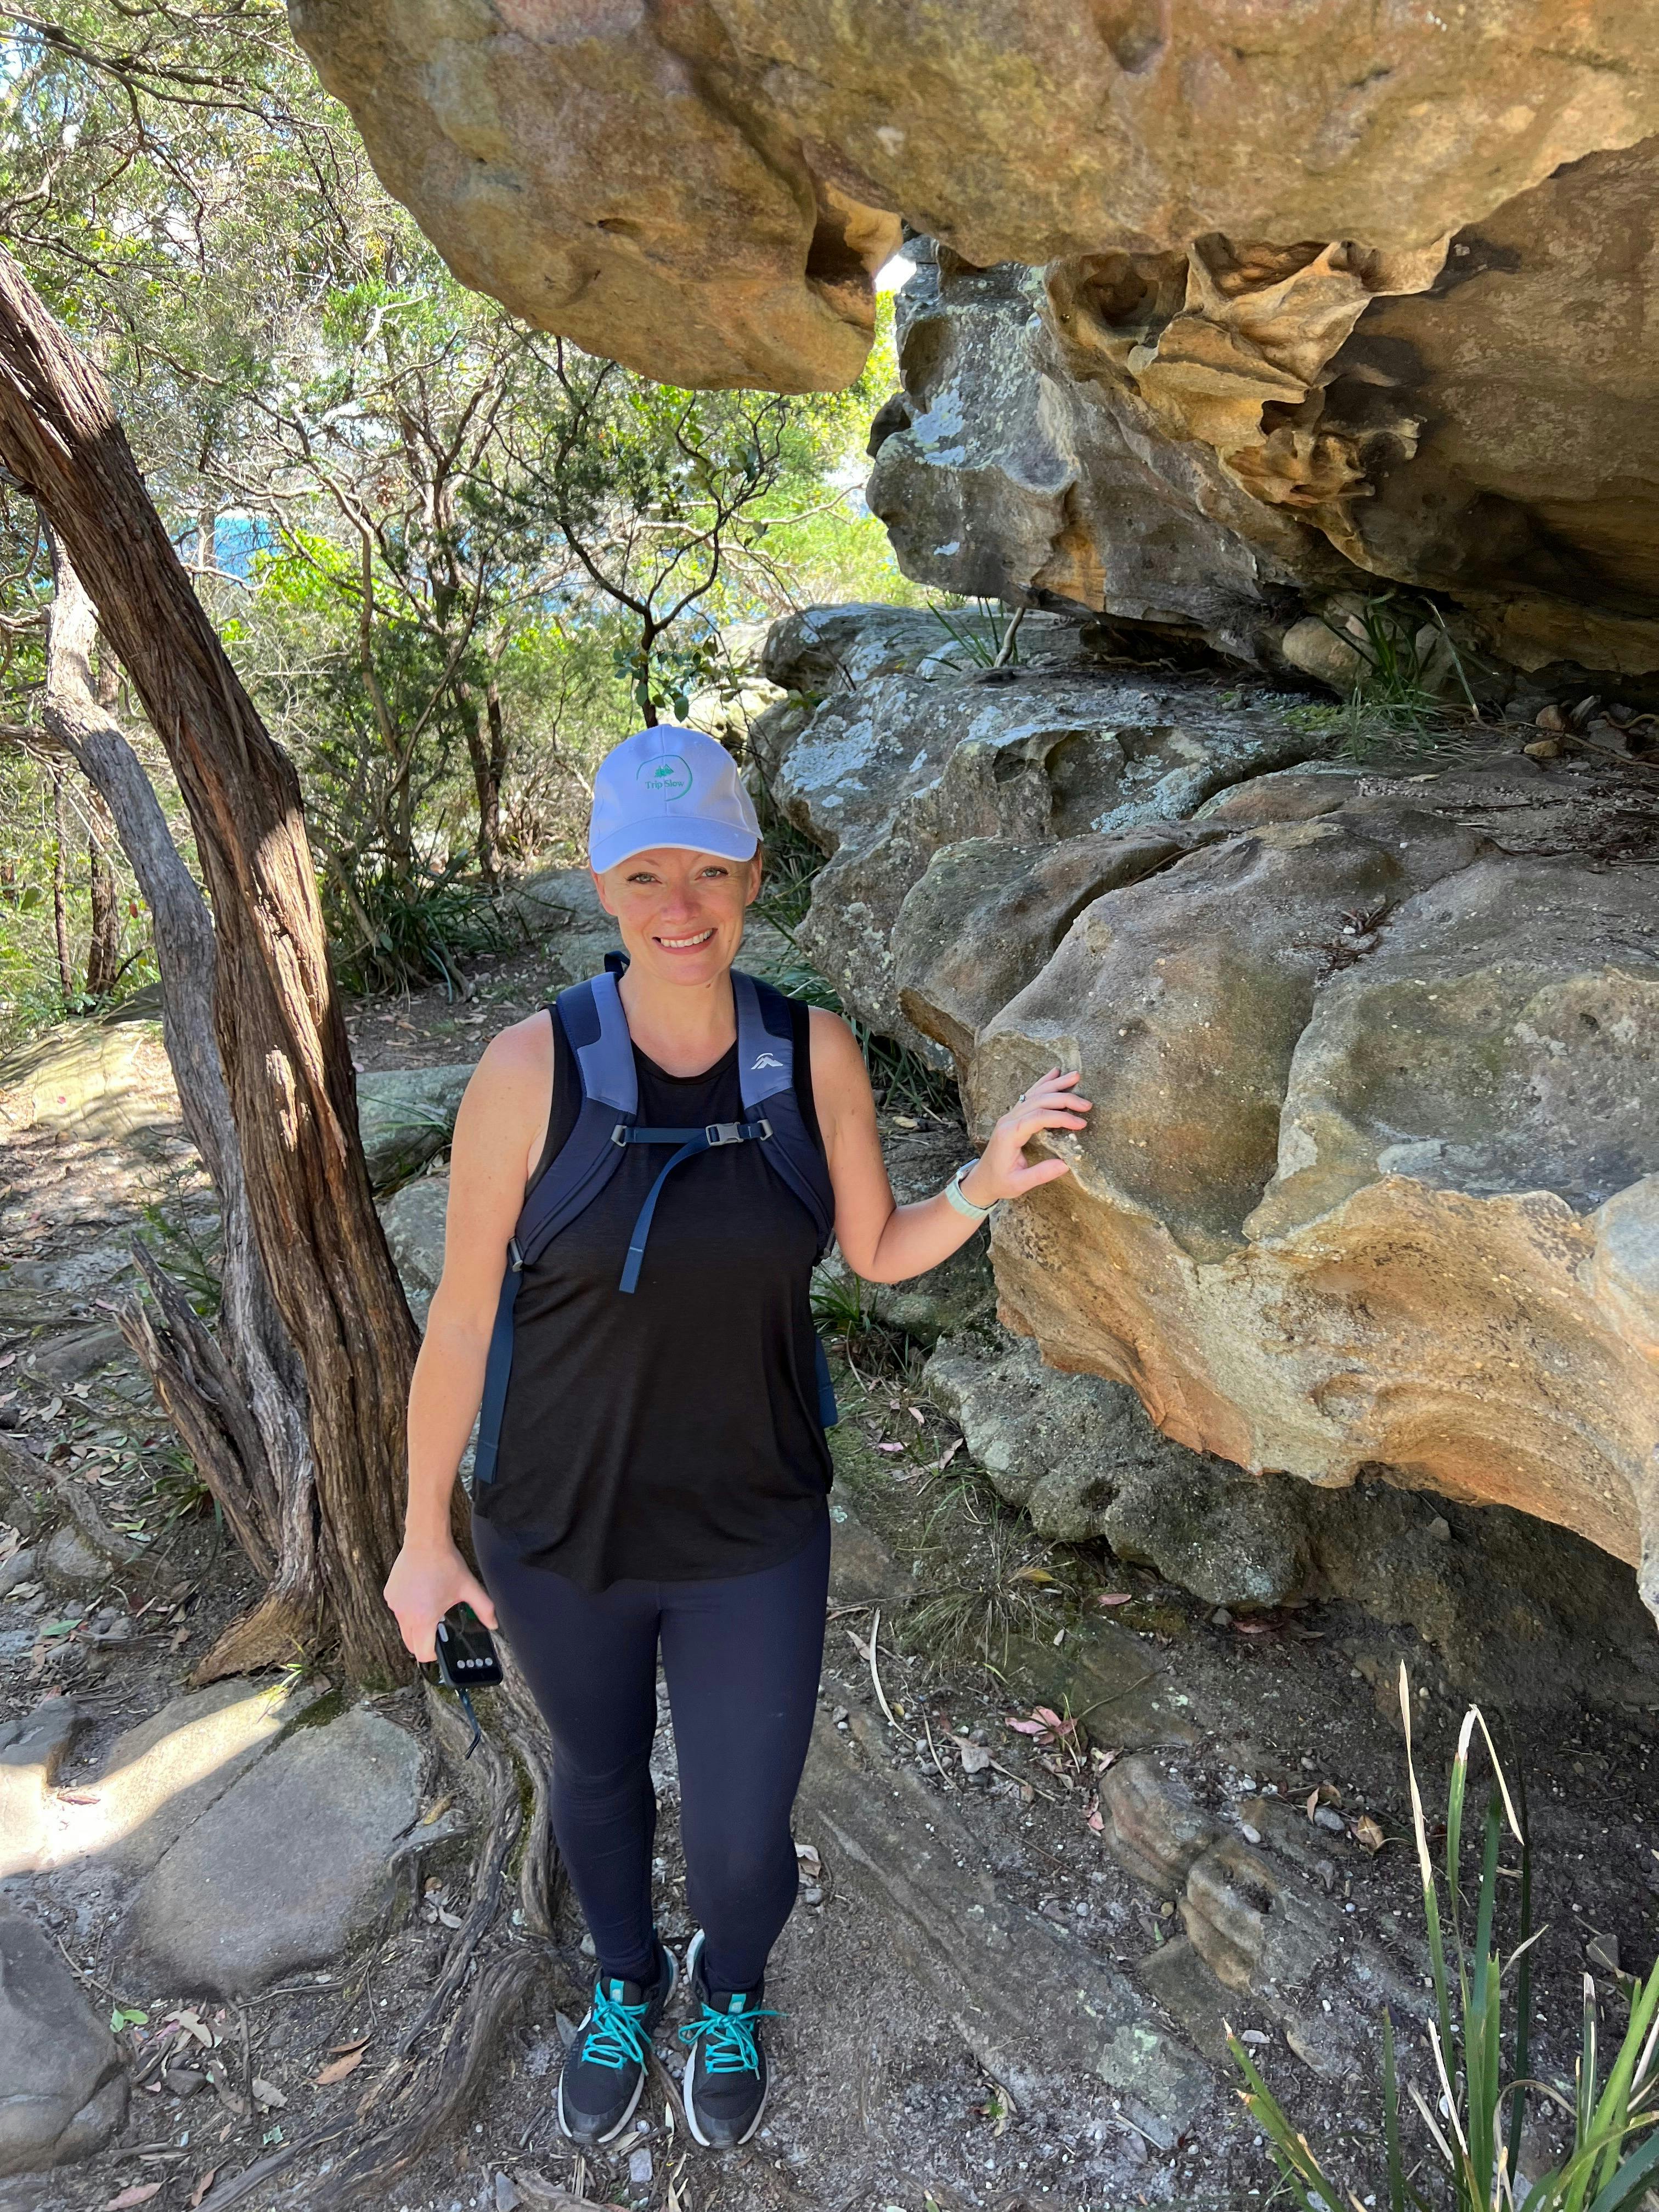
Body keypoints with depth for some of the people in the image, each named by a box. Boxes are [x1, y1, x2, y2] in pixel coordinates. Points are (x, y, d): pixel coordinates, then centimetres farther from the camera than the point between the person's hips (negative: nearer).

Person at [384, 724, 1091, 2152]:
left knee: (741, 1849, 12)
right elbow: (463, 1311, -11)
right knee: (600, 1775, 26)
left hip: (755, 1534, 1)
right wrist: (425, 1535, -3)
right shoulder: (534, 1066, -21)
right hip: (561, 1531, 0)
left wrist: (988, 1183, -18)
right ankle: (626, 1983, 61)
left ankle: (729, 1993, 52)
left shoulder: (815, 1052, -12)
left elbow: (877, 1251, 1)